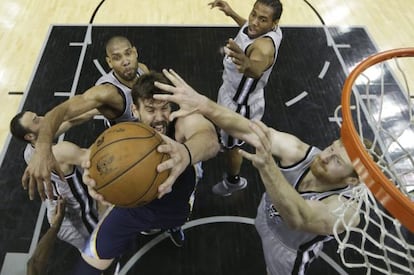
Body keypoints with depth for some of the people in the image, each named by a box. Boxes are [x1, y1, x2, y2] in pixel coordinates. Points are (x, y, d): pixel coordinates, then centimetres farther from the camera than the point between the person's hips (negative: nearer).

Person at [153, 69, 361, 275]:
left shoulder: (345, 210, -41)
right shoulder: (299, 152, -33)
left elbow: (298, 219, -62)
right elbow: (249, 131, -46)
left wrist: (267, 166, -79)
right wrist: (204, 105, -62)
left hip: (289, 251, -4)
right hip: (268, 216, 4)